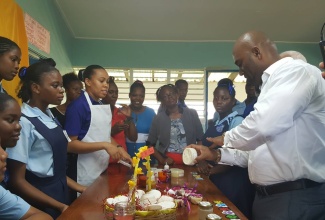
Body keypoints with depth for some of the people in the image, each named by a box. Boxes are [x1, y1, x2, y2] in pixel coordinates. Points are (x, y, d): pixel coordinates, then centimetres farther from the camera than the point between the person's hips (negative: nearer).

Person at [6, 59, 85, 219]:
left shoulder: (50, 117, 3)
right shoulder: (24, 122, -19)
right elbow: (17, 181, -16)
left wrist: (77, 187, 8)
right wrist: (59, 206, -17)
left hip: (59, 192, 7)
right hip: (39, 202, -7)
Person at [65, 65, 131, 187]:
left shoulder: (104, 105, 7)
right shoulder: (78, 106, -16)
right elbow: (70, 144, -18)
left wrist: (118, 148, -1)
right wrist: (104, 146, -23)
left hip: (103, 169, 8)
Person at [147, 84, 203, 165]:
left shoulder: (192, 114, 5)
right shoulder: (158, 118, 4)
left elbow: (200, 139, 8)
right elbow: (150, 144, 8)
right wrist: (162, 160, -4)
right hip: (168, 162, 0)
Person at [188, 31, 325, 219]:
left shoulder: (296, 71, -14)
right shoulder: (273, 84, 17)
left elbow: (262, 125, -30)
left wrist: (226, 139, -10)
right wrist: (217, 155, 13)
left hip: (296, 198, -9)